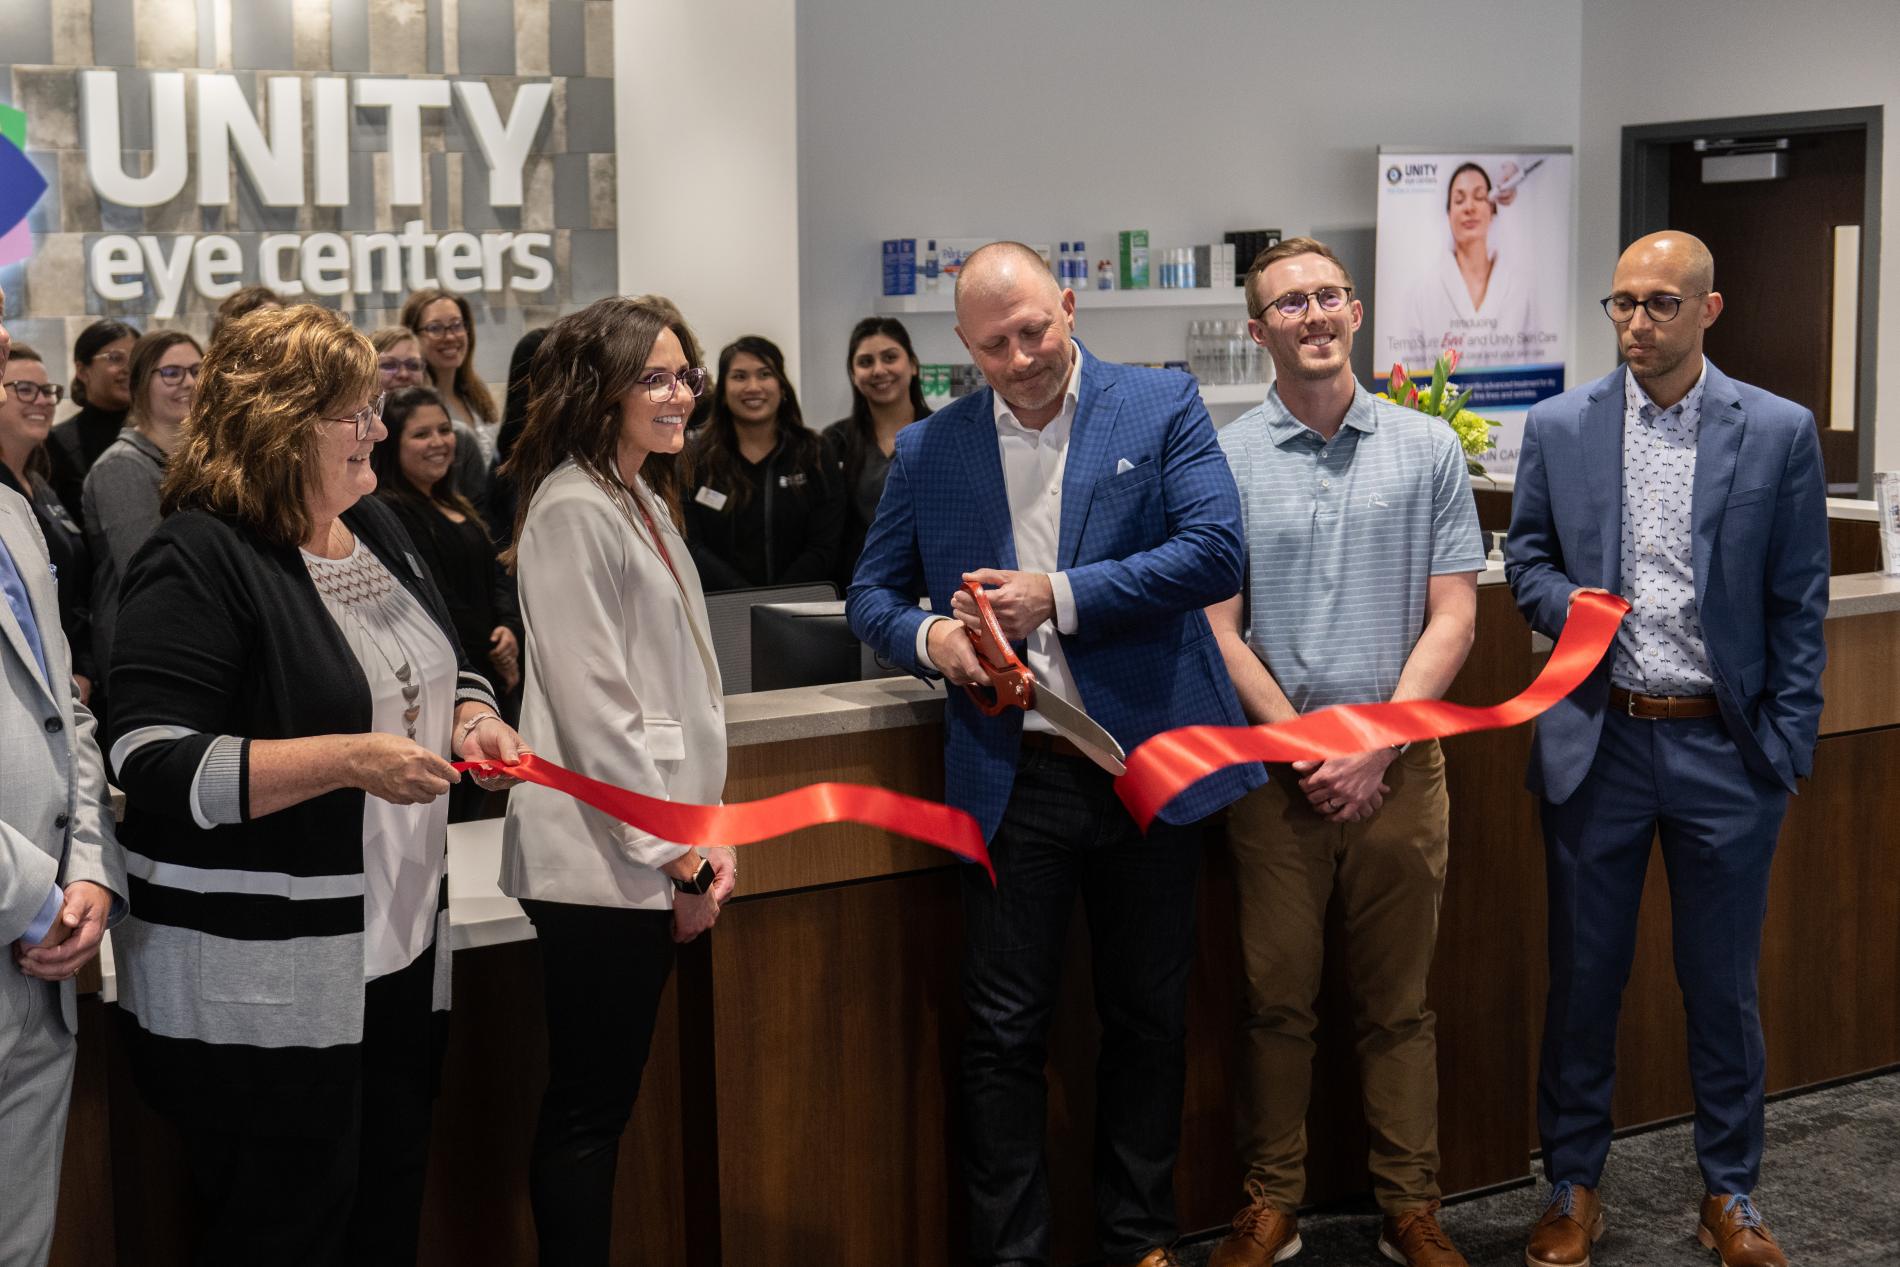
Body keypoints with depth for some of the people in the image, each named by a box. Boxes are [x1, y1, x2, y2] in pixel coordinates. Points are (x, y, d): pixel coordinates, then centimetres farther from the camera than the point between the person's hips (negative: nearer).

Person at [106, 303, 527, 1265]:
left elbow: (438, 668, 23)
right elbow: (152, 763, -22)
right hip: (258, 986, -8)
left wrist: (471, 719, 0)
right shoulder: (198, 561, -15)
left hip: (401, 950, 8)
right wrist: (348, 762, -28)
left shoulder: (375, 528, 10)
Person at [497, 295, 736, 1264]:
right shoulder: (574, 511, -13)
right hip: (602, 854, -9)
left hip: (653, 853, 9)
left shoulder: (647, 503, 16)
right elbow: (593, 705, -18)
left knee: (603, 1101, 13)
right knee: (586, 1110, -1)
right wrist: (680, 856, -14)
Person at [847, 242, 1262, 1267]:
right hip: (1013, 777, 1)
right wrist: (929, 636, -11)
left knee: (1148, 1019, 13)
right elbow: (872, 595, 12)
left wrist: (1061, 597, -17)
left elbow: (1216, 553, -12)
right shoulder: (928, 450, 6)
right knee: (1003, 1034, 3)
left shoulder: (1161, 406, -1)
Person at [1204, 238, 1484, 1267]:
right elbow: (1218, 630, -2)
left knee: (1397, 1001, 9)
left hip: (1399, 764, 1)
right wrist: (1306, 751, -9)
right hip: (1273, 767, 0)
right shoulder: (1223, 460, 1)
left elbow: (1453, 617, 1)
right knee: (1276, 998, 6)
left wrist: (1375, 747, -9)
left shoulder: (1427, 450, 3)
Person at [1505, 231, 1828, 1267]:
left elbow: (1798, 606, 0)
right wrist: (1567, 602, -12)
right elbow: (1525, 557, 10)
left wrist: (1787, 745, -3)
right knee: (1582, 976, 10)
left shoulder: (1779, 433, -2)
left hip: (1726, 750, -1)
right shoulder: (1559, 427, 2)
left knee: (1723, 984, 10)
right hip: (1597, 742, 1)